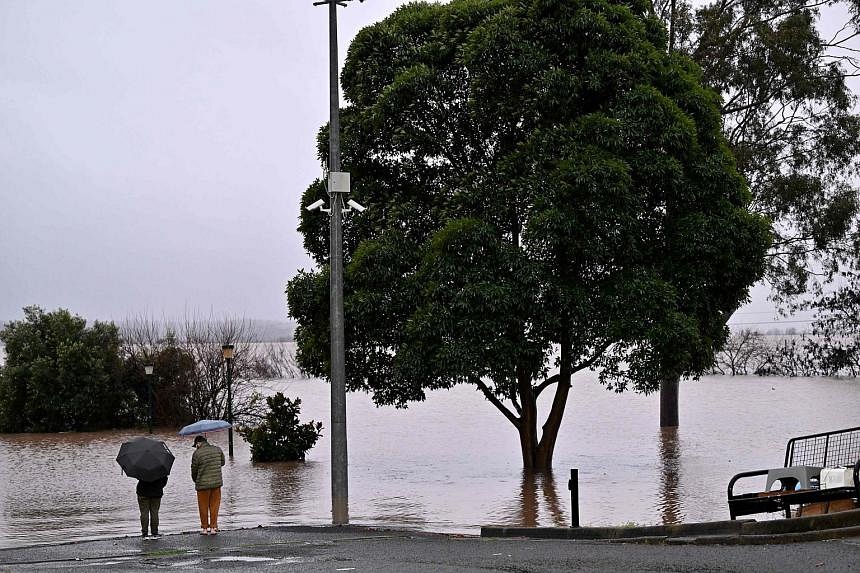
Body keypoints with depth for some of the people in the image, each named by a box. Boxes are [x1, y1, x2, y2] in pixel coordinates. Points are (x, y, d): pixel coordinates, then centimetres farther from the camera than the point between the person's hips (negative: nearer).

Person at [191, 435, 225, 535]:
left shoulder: (197, 453, -11)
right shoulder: (218, 450, 1)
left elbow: (194, 470, -3)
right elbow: (222, 462, 16)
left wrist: (195, 481, 15)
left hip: (203, 484, -4)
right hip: (217, 482, 4)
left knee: (203, 507, 11)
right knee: (214, 506, 12)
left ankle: (204, 528, 18)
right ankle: (213, 527, 13)